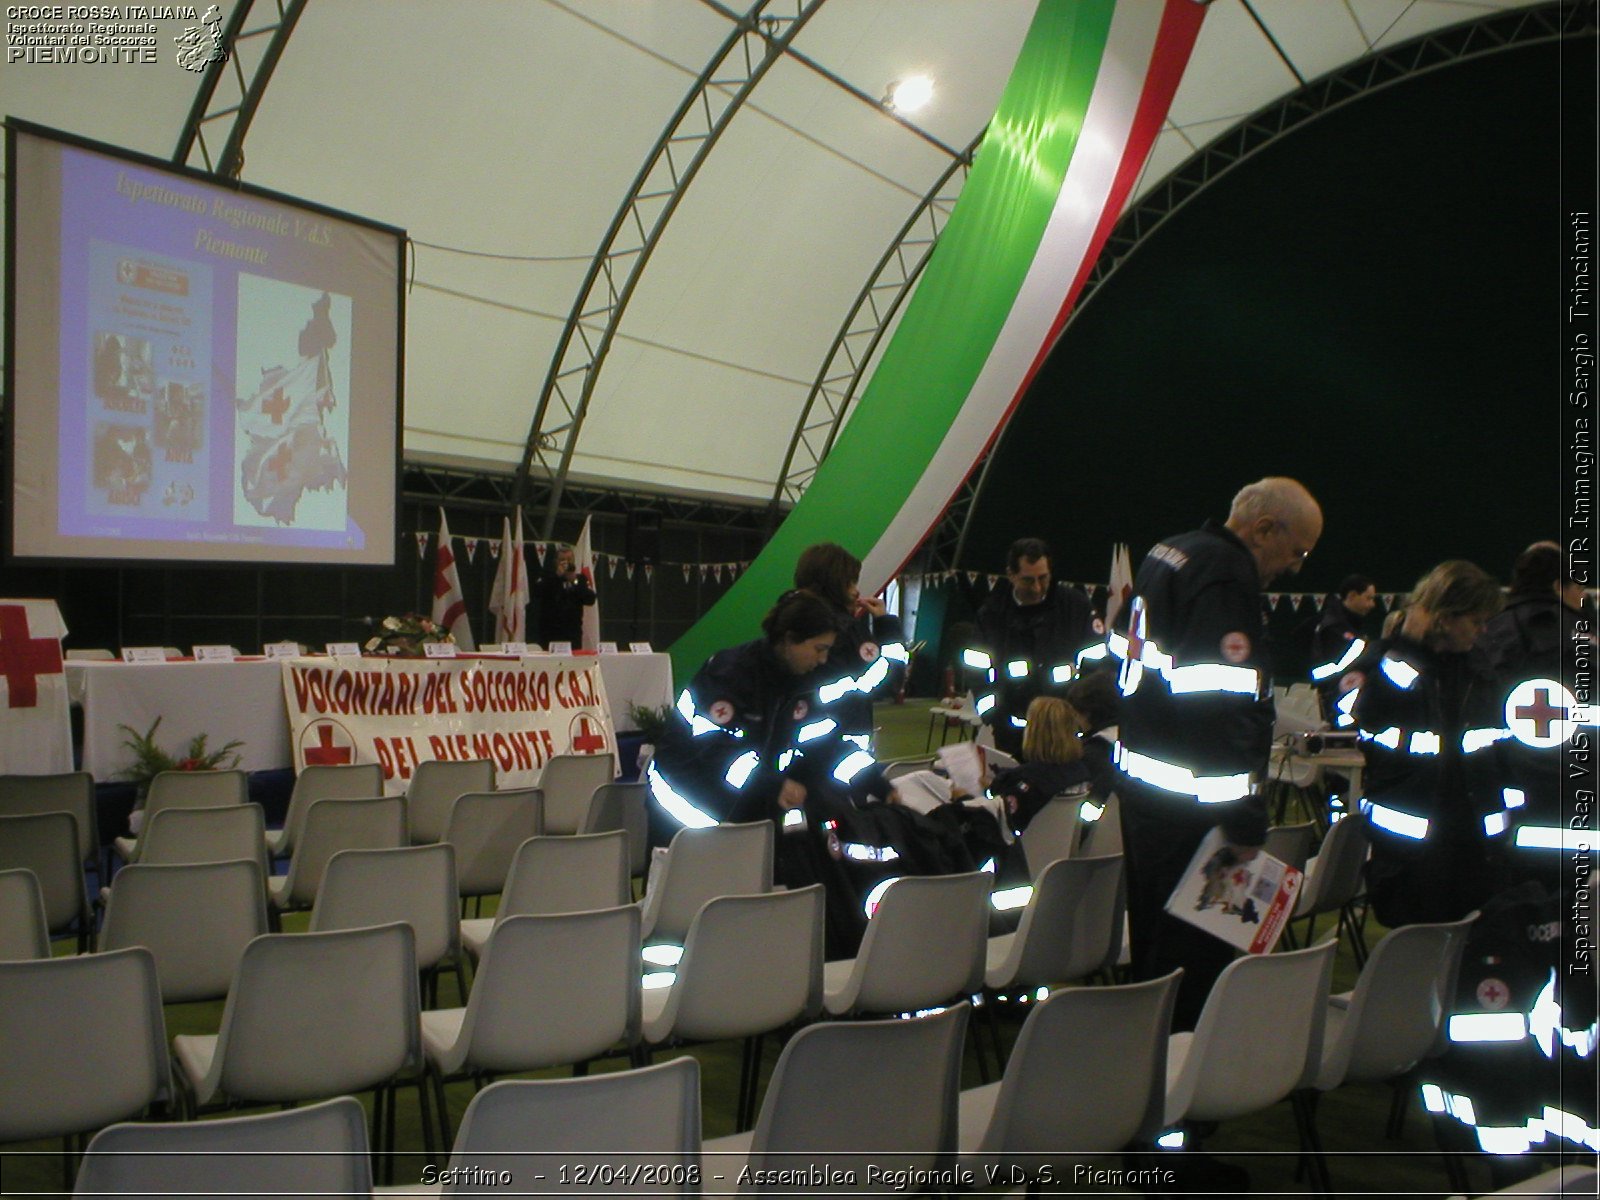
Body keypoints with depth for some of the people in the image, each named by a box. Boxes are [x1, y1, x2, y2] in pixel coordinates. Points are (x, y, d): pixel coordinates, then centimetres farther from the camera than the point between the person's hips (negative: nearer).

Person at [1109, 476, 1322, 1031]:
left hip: (1140, 779, 10)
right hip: (1192, 803, -10)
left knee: (1153, 938, 22)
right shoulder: (1228, 577, -20)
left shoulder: (1168, 552, 12)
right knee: (1196, 951, 0)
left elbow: (1122, 654, 21)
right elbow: (1223, 703, -27)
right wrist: (1246, 817, -24)